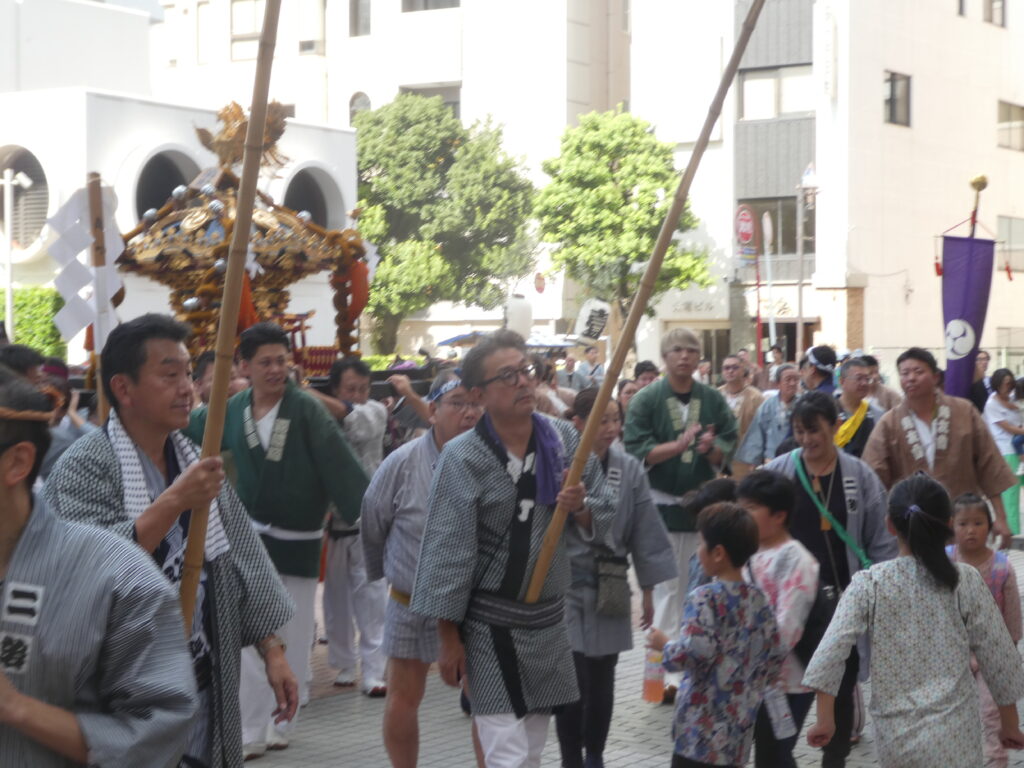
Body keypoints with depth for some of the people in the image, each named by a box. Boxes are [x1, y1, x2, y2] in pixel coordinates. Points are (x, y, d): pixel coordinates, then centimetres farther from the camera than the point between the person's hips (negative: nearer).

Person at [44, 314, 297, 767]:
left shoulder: (197, 462, 8)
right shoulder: (84, 468, -12)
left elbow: (240, 559, 11)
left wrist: (272, 651, 6)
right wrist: (174, 501, -28)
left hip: (205, 688, 6)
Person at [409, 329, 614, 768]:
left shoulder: (565, 440, -1)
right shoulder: (462, 459, -15)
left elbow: (606, 518, 6)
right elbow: (447, 553, -12)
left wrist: (581, 508, -18)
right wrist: (449, 639, -11)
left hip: (549, 621, 5)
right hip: (490, 627, -5)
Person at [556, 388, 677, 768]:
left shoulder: (629, 469, -1)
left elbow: (645, 532, 6)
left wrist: (648, 589, 9)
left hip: (608, 591, 4)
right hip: (564, 588, -4)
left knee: (601, 682, 13)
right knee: (572, 683, -5)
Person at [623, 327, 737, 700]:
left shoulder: (713, 399, 5)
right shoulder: (647, 399, -4)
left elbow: (729, 446, 5)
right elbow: (637, 450, -11)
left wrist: (711, 448, -17)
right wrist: (680, 444, -22)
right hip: (662, 503, -3)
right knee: (667, 589, -2)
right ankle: (669, 672, 0)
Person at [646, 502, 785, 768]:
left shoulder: (705, 598, -14)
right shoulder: (758, 599, 7)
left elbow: (692, 653, -23)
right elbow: (775, 657, 10)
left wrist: (664, 645, -5)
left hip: (701, 727, -7)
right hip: (739, 726, 7)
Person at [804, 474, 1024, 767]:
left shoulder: (869, 584, -5)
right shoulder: (965, 582, -4)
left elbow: (829, 655, -10)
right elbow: (998, 658, 2)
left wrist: (824, 719, -2)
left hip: (892, 736, 2)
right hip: (952, 738, -2)